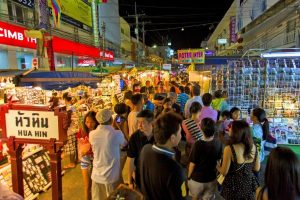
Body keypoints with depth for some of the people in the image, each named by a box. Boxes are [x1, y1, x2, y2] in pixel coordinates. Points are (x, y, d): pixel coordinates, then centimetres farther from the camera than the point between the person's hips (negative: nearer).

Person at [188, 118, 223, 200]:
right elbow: (218, 159, 2)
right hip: (211, 178, 3)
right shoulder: (218, 143, -13)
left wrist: (189, 176, -1)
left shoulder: (198, 144, -27)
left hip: (197, 179, -3)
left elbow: (193, 163, -18)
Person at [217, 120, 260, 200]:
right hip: (249, 184, 4)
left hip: (234, 185, -4)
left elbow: (224, 172, -16)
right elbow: (257, 168, 3)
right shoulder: (253, 147, -8)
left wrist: (217, 165, 3)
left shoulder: (229, 149, -24)